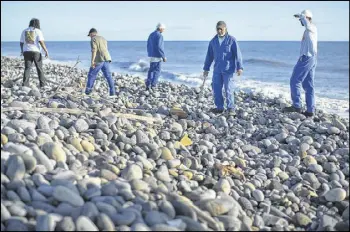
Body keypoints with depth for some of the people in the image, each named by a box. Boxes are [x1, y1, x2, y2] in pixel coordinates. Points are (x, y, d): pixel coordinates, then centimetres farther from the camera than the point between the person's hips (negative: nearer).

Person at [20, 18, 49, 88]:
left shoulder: (24, 31, 8)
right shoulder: (38, 31, -5)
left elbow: (21, 43, 11)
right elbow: (41, 42, -15)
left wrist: (22, 51, 26)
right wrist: (46, 51, -14)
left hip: (27, 52, 3)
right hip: (36, 52, -3)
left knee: (27, 68, 2)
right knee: (39, 68, 7)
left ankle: (25, 84, -8)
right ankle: (42, 84, 11)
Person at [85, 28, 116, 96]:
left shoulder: (93, 39, -3)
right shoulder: (103, 39, 21)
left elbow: (94, 50, -15)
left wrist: (92, 61, -20)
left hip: (98, 60, -6)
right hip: (106, 60, 6)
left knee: (91, 75, 6)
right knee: (108, 76, 3)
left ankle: (88, 90, 11)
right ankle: (112, 92, -4)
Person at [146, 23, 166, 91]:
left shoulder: (151, 35, 12)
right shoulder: (159, 36, -15)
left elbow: (148, 46, 15)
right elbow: (159, 47, -22)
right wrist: (164, 56, -15)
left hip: (151, 56, 8)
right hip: (157, 56, -8)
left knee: (151, 70, 12)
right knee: (157, 71, -1)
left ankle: (148, 85, 6)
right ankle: (153, 86, -4)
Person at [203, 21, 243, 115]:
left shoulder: (232, 40, -5)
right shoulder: (213, 41, 8)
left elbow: (238, 54, -8)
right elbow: (209, 56, 15)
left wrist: (239, 67, -16)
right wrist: (206, 69, 15)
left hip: (228, 69, -5)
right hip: (217, 69, 5)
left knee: (229, 89, -5)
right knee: (216, 89, 3)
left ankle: (231, 108, 6)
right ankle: (219, 108, 13)